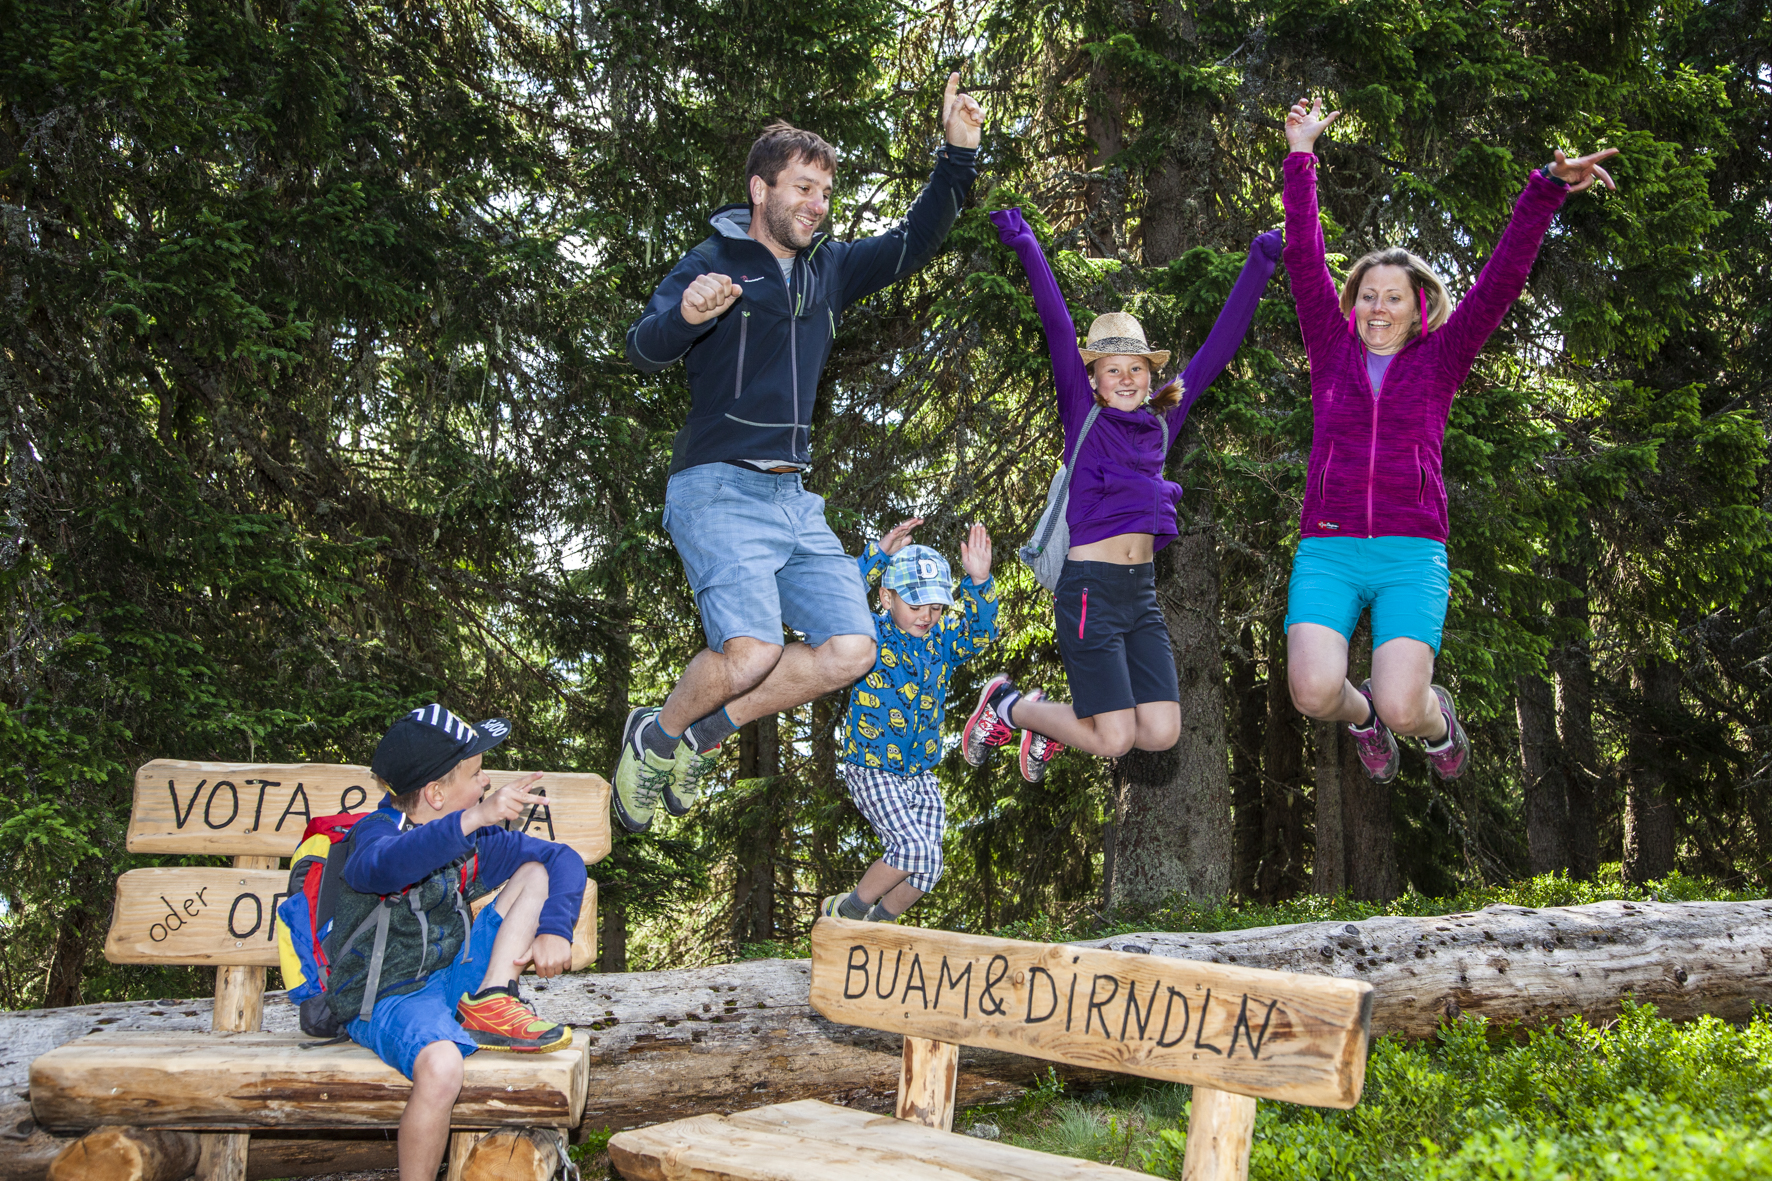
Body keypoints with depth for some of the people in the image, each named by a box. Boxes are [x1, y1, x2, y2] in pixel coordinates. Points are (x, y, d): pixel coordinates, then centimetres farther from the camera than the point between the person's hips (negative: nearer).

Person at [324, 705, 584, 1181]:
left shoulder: (474, 837, 7)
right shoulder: (376, 830, -13)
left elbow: (564, 859, 6)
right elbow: (383, 866, -39)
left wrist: (553, 930, -13)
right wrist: (474, 819, -51)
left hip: (453, 978, 7)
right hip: (388, 999, -6)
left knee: (537, 871, 2)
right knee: (440, 1069, -40)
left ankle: (490, 1003, -9)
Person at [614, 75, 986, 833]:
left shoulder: (827, 269, 17)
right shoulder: (714, 263, -4)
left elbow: (913, 243, 18)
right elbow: (643, 349, -17)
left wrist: (958, 157, 5)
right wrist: (686, 317, -40)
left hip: (794, 499, 7)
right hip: (719, 490, -7)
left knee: (851, 649, -4)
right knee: (751, 652, -24)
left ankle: (704, 731, 11)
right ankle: (656, 737, 5)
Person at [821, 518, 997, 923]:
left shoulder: (942, 640, 4)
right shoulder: (872, 635, -10)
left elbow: (981, 633, -11)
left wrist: (978, 582, -26)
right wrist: (880, 552, -35)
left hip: (921, 776, 6)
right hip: (872, 771, -6)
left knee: (928, 867, -1)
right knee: (914, 847, -20)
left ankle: (877, 924, 24)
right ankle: (846, 911, 2)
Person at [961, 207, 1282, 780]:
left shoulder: (1162, 420, 12)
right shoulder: (1083, 415, 0)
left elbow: (1218, 347, 12)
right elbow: (1059, 331, -9)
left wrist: (1258, 268, 10)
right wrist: (1027, 247, -17)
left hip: (1143, 590, 6)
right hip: (1090, 588, -6)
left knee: (1161, 733, -3)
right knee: (1113, 740, -9)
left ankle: (1054, 723, 22)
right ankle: (1006, 705, 15)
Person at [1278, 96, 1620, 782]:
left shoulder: (1438, 361, 12)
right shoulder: (1333, 353, 13)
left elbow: (1500, 282, 2)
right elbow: (1304, 261, 9)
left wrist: (1547, 189, -8)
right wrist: (1301, 158, 7)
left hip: (1412, 553, -1)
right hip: (1327, 551, 1)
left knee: (1400, 708, -20)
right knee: (1314, 691, -24)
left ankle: (1434, 716, 20)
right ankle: (1359, 716, 16)